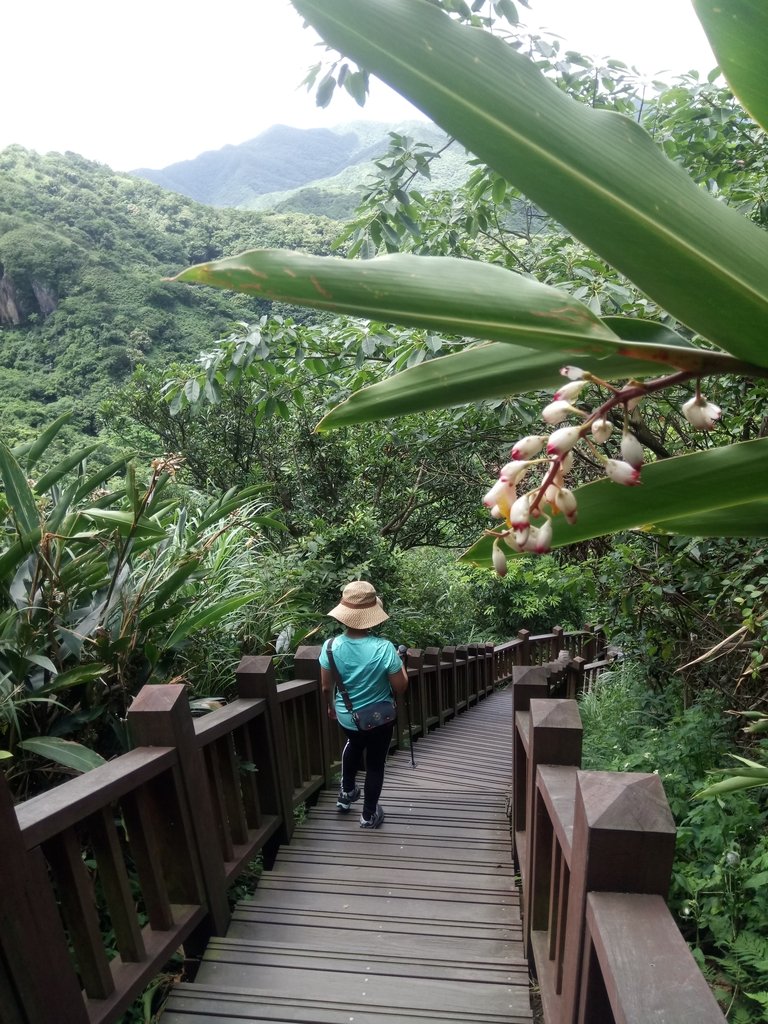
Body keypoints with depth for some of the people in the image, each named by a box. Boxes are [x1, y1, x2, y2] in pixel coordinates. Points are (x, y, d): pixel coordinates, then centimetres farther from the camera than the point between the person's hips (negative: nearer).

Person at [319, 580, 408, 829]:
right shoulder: (384, 648, -29)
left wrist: (331, 707, 14)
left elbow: (326, 686, -5)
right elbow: (400, 687, -17)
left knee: (354, 745, 35)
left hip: (346, 716, 3)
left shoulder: (330, 646, -19)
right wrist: (400, 664, 0)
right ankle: (369, 814, 36)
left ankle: (347, 792, 49)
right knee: (375, 763, 20)